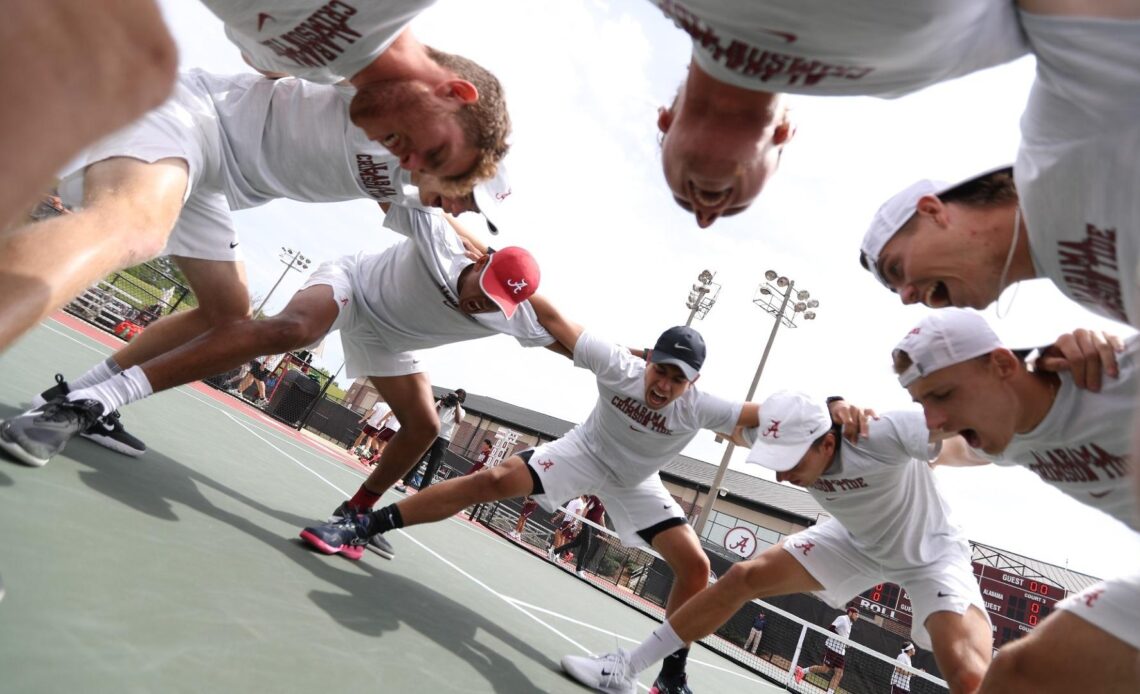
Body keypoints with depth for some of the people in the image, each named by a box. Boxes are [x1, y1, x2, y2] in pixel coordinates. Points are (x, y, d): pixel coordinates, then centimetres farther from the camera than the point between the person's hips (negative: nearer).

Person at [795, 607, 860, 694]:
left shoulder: (849, 623, 20)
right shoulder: (842, 618, -7)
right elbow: (831, 628, -19)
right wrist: (840, 638, -23)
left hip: (841, 651, 9)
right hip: (832, 647, -9)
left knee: (839, 674, -1)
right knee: (825, 669, -11)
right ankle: (802, 671, 6)